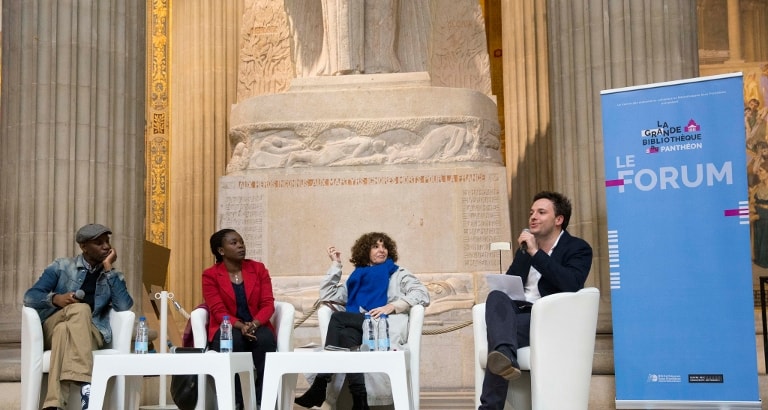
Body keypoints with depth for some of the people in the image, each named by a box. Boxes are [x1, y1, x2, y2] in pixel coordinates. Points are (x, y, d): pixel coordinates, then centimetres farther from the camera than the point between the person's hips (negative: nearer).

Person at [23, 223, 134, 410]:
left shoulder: (114, 276, 15)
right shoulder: (62, 266, 11)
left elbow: (124, 306, -5)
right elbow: (30, 297, 0)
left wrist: (108, 270, -5)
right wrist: (56, 299, -21)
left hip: (90, 334, 1)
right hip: (52, 330, -1)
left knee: (65, 330, -35)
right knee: (80, 309, -34)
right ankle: (85, 384, -48)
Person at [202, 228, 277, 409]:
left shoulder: (258, 269, 6)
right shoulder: (210, 275, -1)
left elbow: (268, 304, -1)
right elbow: (219, 311, -10)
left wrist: (254, 324, -22)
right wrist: (240, 326, -27)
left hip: (257, 326, 2)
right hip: (226, 328, -2)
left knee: (266, 340, -33)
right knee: (233, 342, -37)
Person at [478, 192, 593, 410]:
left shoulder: (578, 248, 4)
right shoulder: (526, 248, 24)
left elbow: (572, 284, -17)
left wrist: (536, 253, -16)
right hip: (518, 312, 5)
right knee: (496, 296, -33)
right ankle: (505, 358, -59)